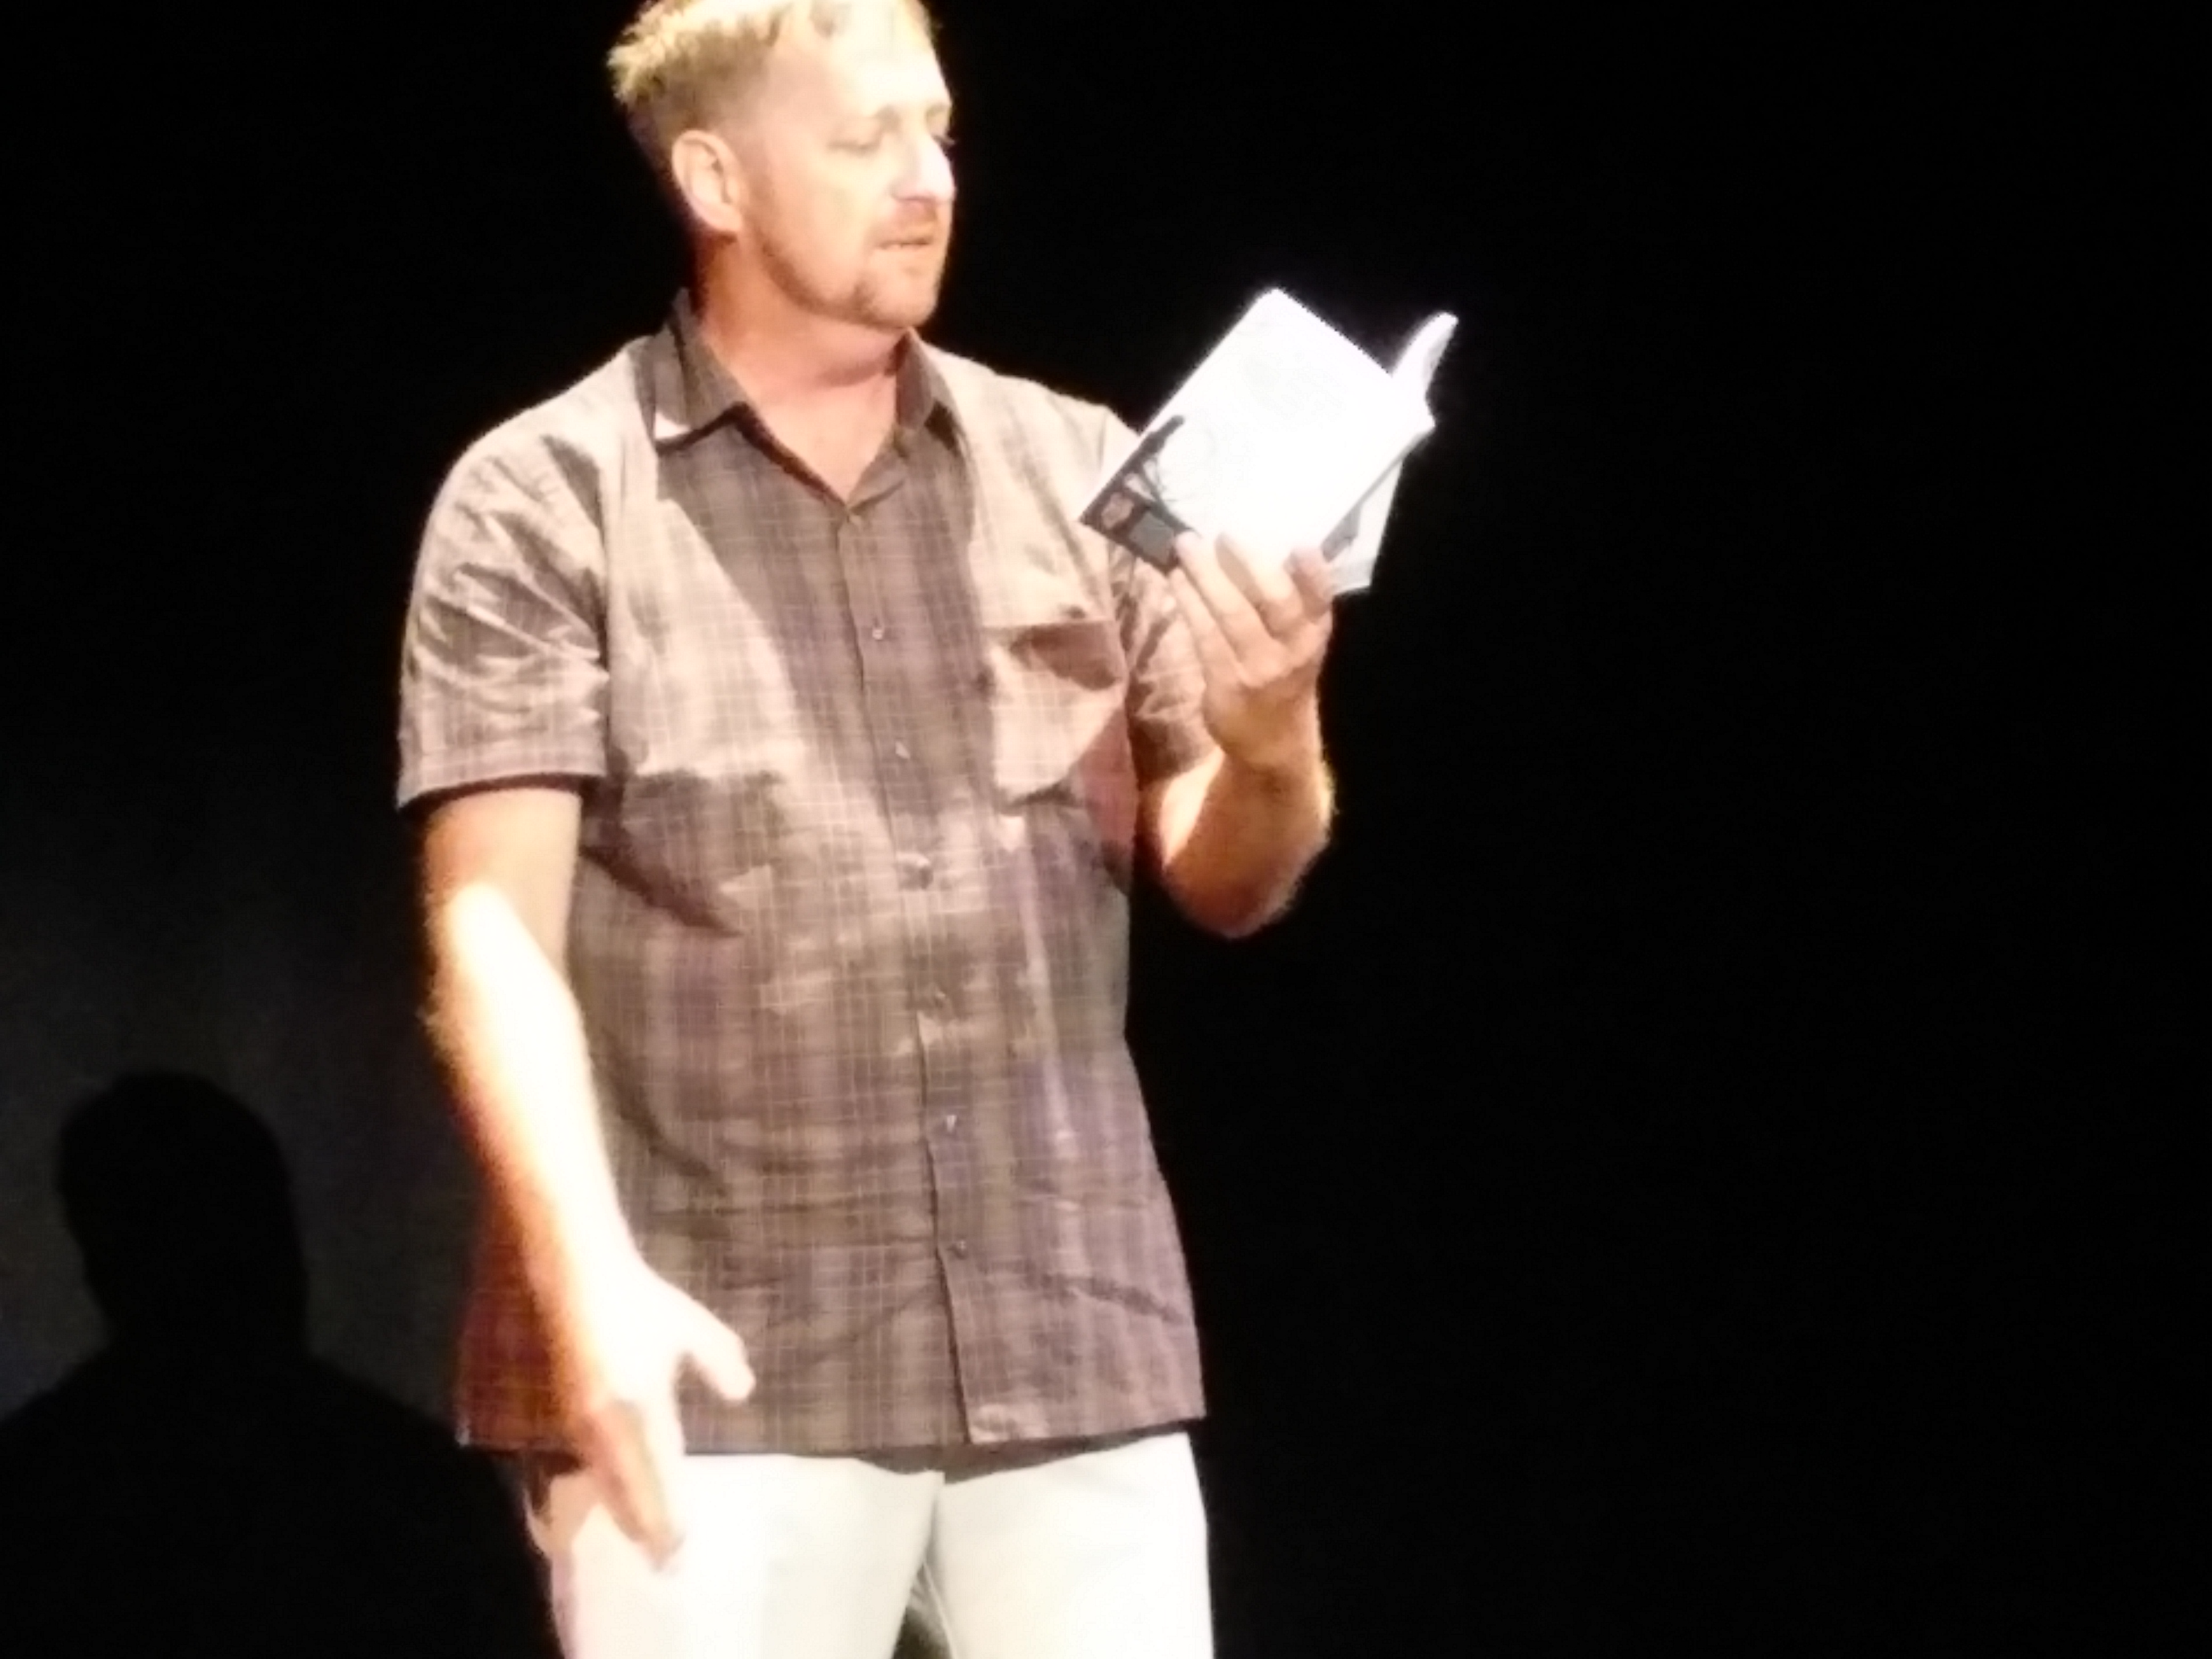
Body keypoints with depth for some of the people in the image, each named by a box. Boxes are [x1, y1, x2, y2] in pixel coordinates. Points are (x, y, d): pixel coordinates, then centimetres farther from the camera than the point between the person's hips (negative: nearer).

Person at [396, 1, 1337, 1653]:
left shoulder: (1082, 470, 10)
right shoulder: (545, 498, 0)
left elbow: (1227, 884, 12)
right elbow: (495, 929, -7)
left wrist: (1273, 737, -11)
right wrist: (588, 1272, -22)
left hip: (1075, 1335, 3)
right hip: (719, 1361, -3)